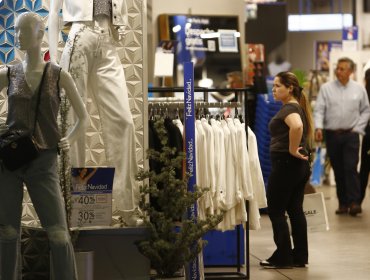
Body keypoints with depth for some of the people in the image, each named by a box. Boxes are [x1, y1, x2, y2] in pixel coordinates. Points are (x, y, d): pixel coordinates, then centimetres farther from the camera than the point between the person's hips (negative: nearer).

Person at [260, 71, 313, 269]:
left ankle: (283, 257, 1)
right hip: (300, 165, 10)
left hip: (285, 164, -10)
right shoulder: (298, 107, 15)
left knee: (275, 210, -2)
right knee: (295, 210, 11)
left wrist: (292, 149, -26)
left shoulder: (288, 108, -16)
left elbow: (297, 126, -37)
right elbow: (306, 130, 30)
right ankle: (300, 256, 14)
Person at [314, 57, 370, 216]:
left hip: (351, 134, -1)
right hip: (332, 134, 1)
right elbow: (319, 110, -3)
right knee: (338, 170, 5)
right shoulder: (326, 88, 1)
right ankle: (343, 203, 12)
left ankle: (354, 202, -13)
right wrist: (318, 127, -18)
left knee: (351, 168, -12)